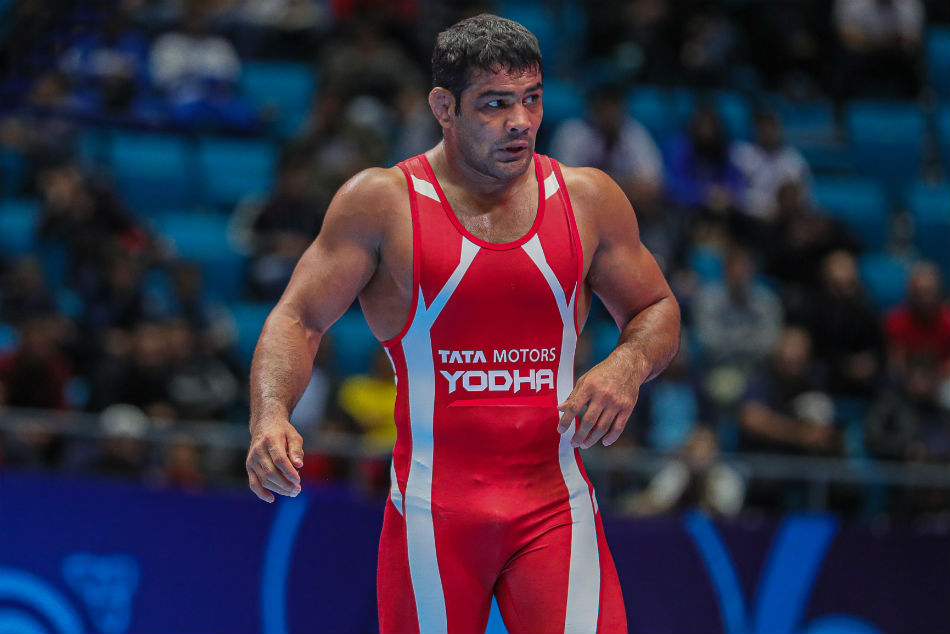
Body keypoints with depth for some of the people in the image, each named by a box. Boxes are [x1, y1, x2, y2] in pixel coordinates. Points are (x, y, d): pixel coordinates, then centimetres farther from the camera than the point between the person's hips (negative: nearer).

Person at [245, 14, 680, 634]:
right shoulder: (383, 201, -2)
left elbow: (657, 312, 17)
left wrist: (626, 368, -6)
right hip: (432, 508, -1)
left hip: (556, 507, 2)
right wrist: (270, 416, -18)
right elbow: (299, 319, 0)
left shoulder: (589, 199, 6)